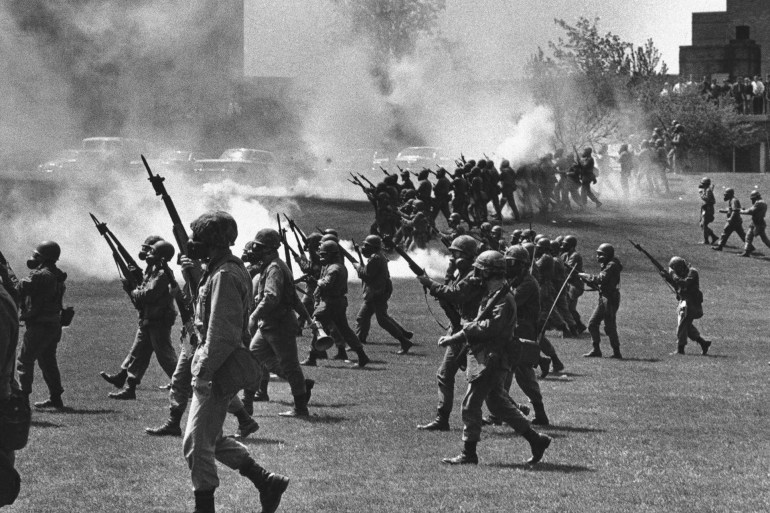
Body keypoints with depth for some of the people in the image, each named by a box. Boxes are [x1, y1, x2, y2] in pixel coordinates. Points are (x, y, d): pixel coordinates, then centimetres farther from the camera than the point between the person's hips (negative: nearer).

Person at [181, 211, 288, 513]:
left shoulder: (224, 275, -18)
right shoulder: (226, 269, 14)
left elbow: (223, 332, -23)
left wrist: (204, 371, -22)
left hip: (219, 370, -11)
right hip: (223, 367, 11)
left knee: (197, 443, -4)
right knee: (210, 438, 17)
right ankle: (267, 482, 18)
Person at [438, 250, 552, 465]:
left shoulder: (503, 299, -17)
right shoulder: (491, 294, 14)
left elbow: (492, 327, -26)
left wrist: (469, 327, -13)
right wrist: (452, 338, 18)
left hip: (491, 359, -10)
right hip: (486, 356, 10)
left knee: (470, 404, -5)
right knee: (498, 403, 15)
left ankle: (468, 454, 1)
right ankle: (536, 440, 19)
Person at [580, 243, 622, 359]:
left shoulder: (612, 266, -14)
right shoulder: (606, 265, 17)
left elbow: (600, 279, -24)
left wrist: (585, 276, -16)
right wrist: (587, 279, 7)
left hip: (610, 299, -10)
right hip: (603, 299, 10)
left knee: (609, 327, -8)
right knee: (592, 323, 8)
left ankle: (616, 352, -2)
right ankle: (596, 350, 14)